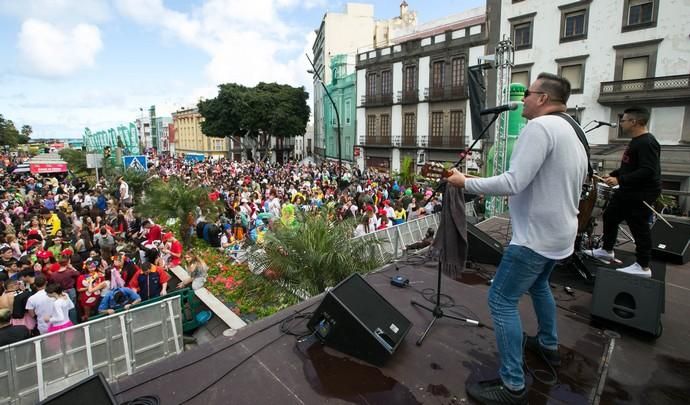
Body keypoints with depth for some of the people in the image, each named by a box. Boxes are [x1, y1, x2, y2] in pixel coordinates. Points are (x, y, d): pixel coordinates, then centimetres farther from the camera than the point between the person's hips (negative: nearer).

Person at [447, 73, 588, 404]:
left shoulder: (539, 127, -19)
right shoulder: (572, 135, 13)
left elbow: (513, 183, -28)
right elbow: (568, 189, 19)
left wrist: (465, 182, -17)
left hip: (536, 236, -10)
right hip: (559, 233, 10)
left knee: (501, 301, -4)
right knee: (538, 285, 30)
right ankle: (548, 344, 47)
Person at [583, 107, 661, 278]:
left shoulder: (647, 143, -20)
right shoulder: (635, 141, 12)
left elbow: (648, 171, -28)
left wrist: (620, 180, -30)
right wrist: (613, 174, 13)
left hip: (642, 194, -11)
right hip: (628, 191, 11)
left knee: (639, 227, -3)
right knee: (610, 216, 17)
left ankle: (643, 267, 8)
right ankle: (607, 250, 32)